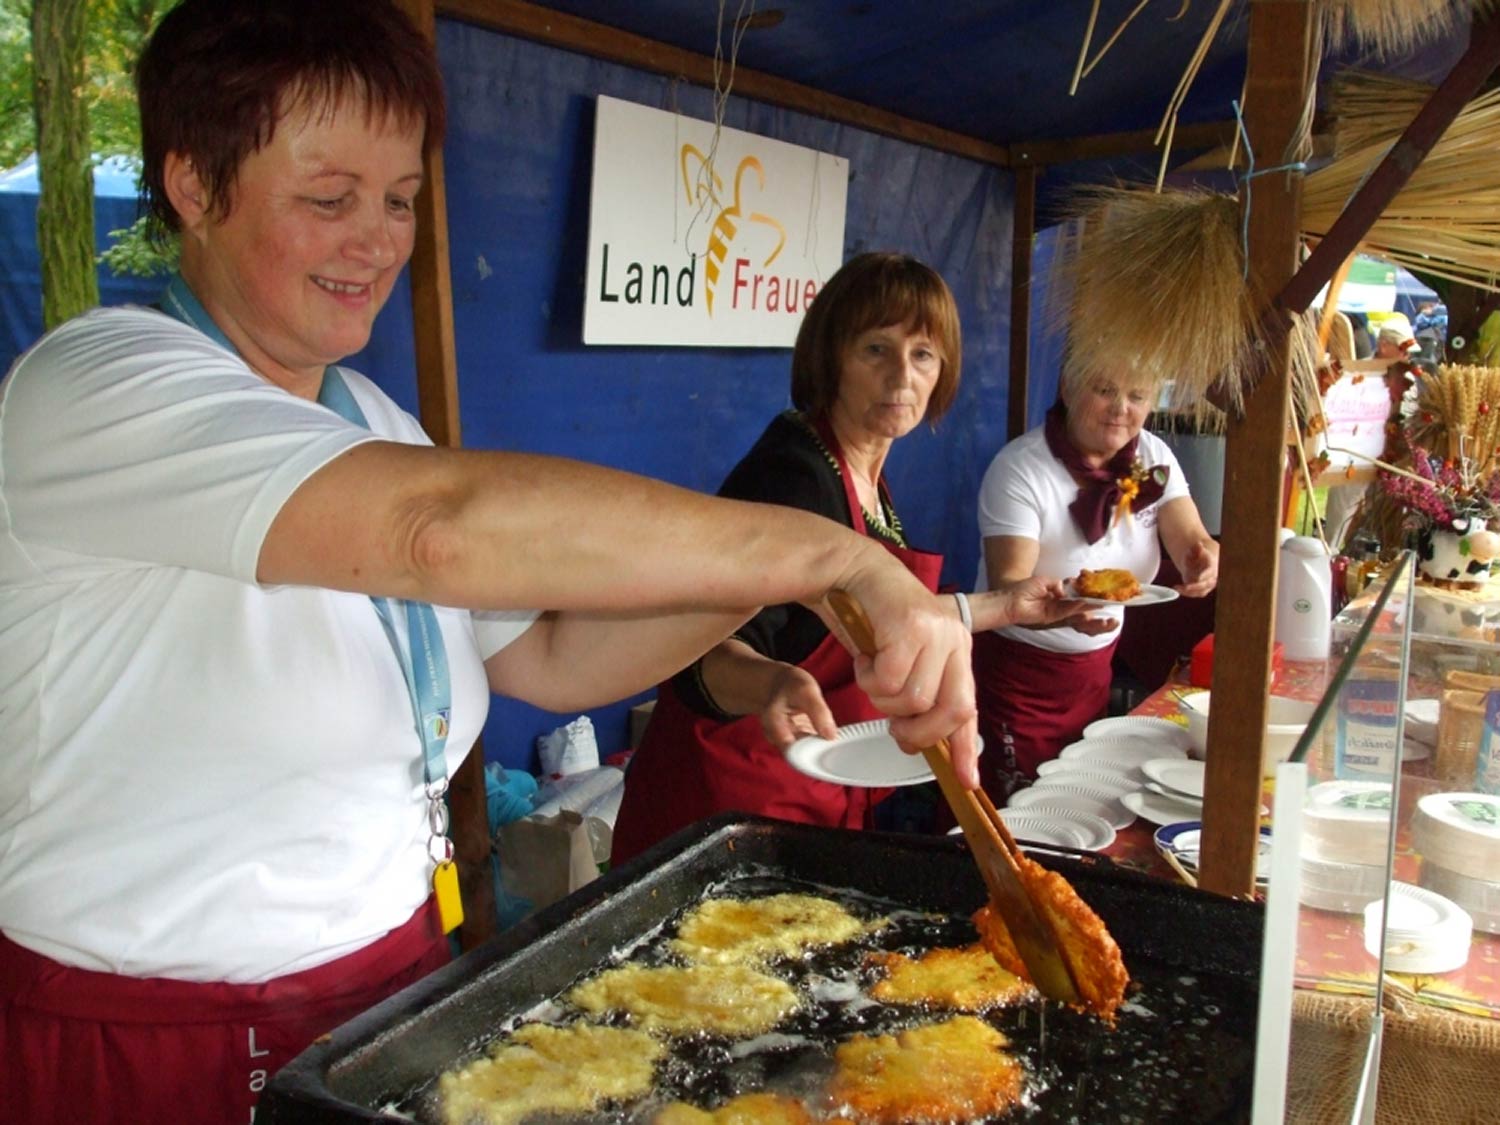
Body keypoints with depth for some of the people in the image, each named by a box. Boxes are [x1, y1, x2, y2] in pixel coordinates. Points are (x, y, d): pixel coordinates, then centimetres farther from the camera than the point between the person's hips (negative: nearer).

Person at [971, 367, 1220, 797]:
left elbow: (1193, 541, -9)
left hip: (1095, 668, 5)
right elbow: (1006, 587, -26)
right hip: (1017, 675, -5)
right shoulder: (1020, 468, -19)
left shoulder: (1154, 458, -1)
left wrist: (1203, 563, -33)